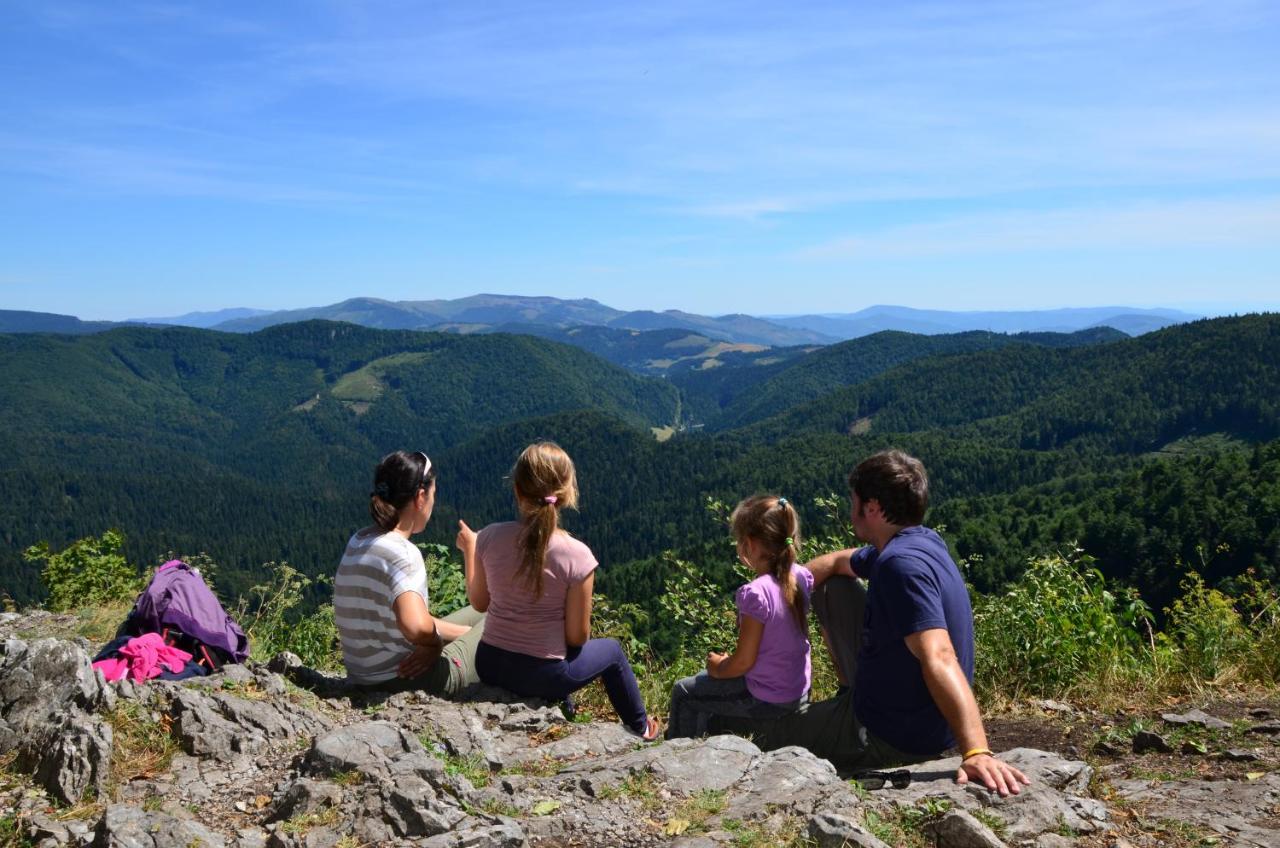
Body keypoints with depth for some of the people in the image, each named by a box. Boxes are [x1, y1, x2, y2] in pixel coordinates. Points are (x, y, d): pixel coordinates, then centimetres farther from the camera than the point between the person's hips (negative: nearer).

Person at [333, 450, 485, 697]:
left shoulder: (358, 542, 2)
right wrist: (435, 643, -17)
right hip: (408, 678, -8)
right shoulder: (402, 552, -24)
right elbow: (416, 627, -39)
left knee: (479, 612, 26)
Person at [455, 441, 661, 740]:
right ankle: (640, 728, 47)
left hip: (489, 665, 4)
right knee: (612, 650, 27)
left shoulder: (489, 538, -13)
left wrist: (468, 550, 16)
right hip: (542, 676, -4)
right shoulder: (576, 555, -22)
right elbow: (577, 637, -14)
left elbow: (479, 602, 3)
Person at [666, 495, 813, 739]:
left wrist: (719, 668, -2)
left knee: (682, 692, 14)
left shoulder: (755, 593, -29)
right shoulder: (801, 577, -10)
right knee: (706, 678, 30)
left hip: (766, 700, -8)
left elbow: (744, 661, -25)